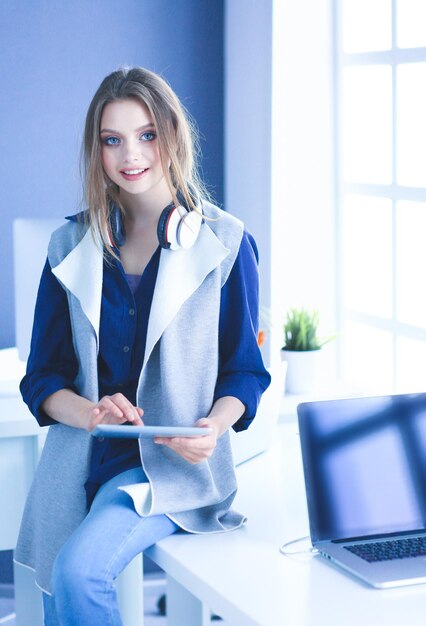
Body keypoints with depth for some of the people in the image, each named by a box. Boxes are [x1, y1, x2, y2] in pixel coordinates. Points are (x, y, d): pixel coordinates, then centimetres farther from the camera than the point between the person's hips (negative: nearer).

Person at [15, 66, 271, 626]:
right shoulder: (71, 248, 6)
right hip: (79, 467, 4)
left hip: (172, 462, -4)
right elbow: (41, 379, 5)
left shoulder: (225, 243, -2)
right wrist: (90, 411, -17)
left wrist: (214, 425, -19)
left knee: (79, 570, -26)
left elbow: (246, 370, 2)